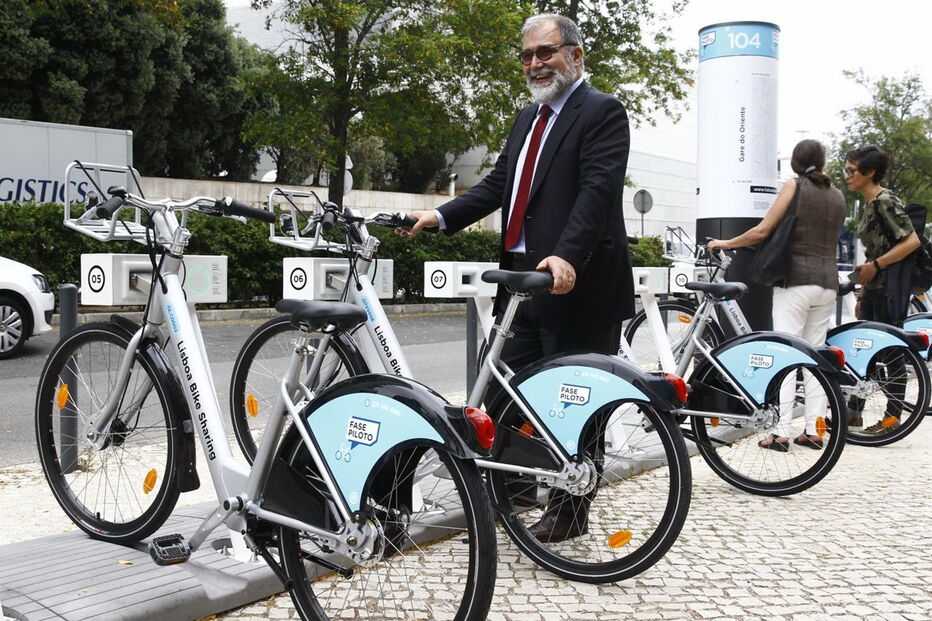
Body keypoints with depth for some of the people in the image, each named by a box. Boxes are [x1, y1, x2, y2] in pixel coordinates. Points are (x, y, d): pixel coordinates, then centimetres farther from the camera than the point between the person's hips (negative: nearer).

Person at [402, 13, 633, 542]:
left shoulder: (602, 112, -6)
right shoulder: (529, 118, 19)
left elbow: (599, 189, -20)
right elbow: (498, 184, 16)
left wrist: (566, 255, -34)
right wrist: (441, 216, 3)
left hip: (575, 282, -8)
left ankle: (568, 512, 18)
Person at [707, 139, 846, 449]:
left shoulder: (795, 186, -2)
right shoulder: (838, 196, 15)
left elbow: (762, 231, -7)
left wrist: (726, 243, 5)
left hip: (796, 279, -6)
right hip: (828, 283, 6)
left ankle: (780, 432, -8)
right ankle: (813, 430, 10)